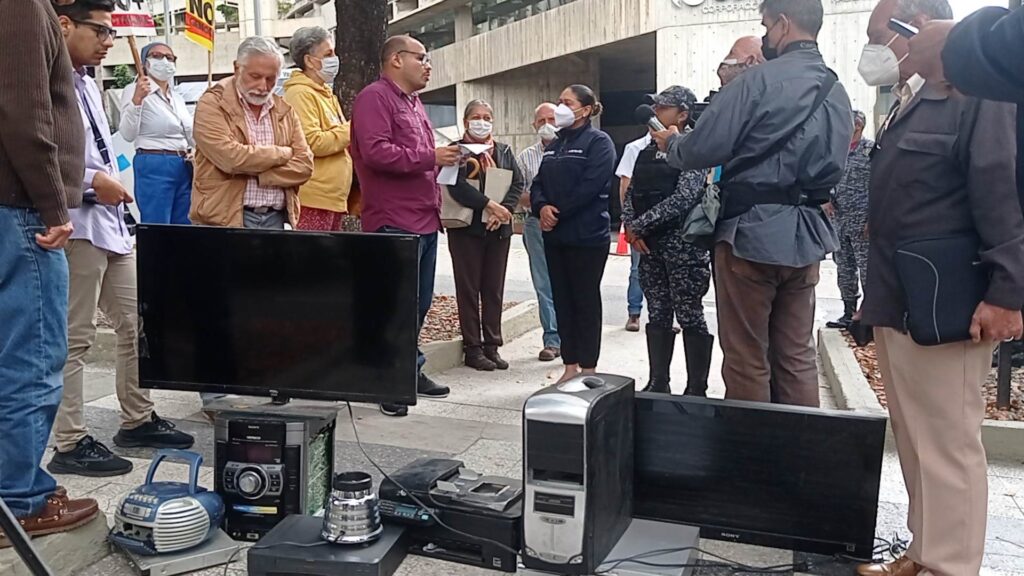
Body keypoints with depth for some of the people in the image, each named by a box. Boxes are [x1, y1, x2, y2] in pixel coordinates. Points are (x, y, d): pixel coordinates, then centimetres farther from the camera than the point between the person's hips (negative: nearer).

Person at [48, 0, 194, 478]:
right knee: (74, 339, -1)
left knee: (137, 322, 15)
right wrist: (91, 181, -19)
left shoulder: (85, 82, 17)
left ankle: (137, 420, 28)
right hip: (76, 227, -10)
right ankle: (70, 444, 10)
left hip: (111, 222, 10)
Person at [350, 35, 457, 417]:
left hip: (425, 219, 10)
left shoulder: (413, 102, 22)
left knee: (419, 302, 14)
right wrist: (430, 158, -19)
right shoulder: (375, 98, -8)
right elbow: (376, 152, -22)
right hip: (395, 223, -10)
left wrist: (446, 158, 11)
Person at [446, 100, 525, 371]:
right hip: (466, 228, -4)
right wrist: (489, 205, -22)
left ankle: (492, 346, 16)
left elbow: (517, 183, 4)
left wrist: (504, 209, -13)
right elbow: (457, 186, -16)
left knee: (494, 289, 8)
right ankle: (473, 348, 8)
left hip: (499, 229, 4)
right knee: (469, 288, 2)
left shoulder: (504, 151, 13)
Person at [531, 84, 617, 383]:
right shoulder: (554, 145, 18)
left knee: (586, 301, 0)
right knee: (562, 300, 9)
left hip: (587, 235, -7)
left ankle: (588, 370, 8)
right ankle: (570, 367, 17)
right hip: (555, 235, 7)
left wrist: (558, 213, -14)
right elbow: (538, 184, 11)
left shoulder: (598, 142, -6)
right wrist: (542, 207, -10)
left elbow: (589, 187, -18)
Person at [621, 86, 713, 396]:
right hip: (650, 242, 7)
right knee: (657, 314, 11)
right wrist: (631, 227, -4)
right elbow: (631, 193, 14)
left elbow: (683, 198, -18)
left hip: (683, 241, -7)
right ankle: (658, 383, 20)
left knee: (689, 315, -1)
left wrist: (639, 225, -15)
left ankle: (696, 390, 6)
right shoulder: (648, 149, 13)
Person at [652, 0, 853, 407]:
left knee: (747, 358, 3)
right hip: (805, 236, 7)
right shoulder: (837, 94, 10)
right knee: (796, 358, 12)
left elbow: (703, 150, -13)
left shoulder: (759, 80, -12)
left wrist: (671, 143, 7)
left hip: (752, 232, -6)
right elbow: (831, 169, 17)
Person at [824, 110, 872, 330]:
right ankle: (849, 312, 18)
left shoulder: (871, 149, -4)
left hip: (862, 221, -6)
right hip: (840, 220, 6)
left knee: (867, 269, -4)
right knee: (844, 269, 10)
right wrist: (828, 200, 1)